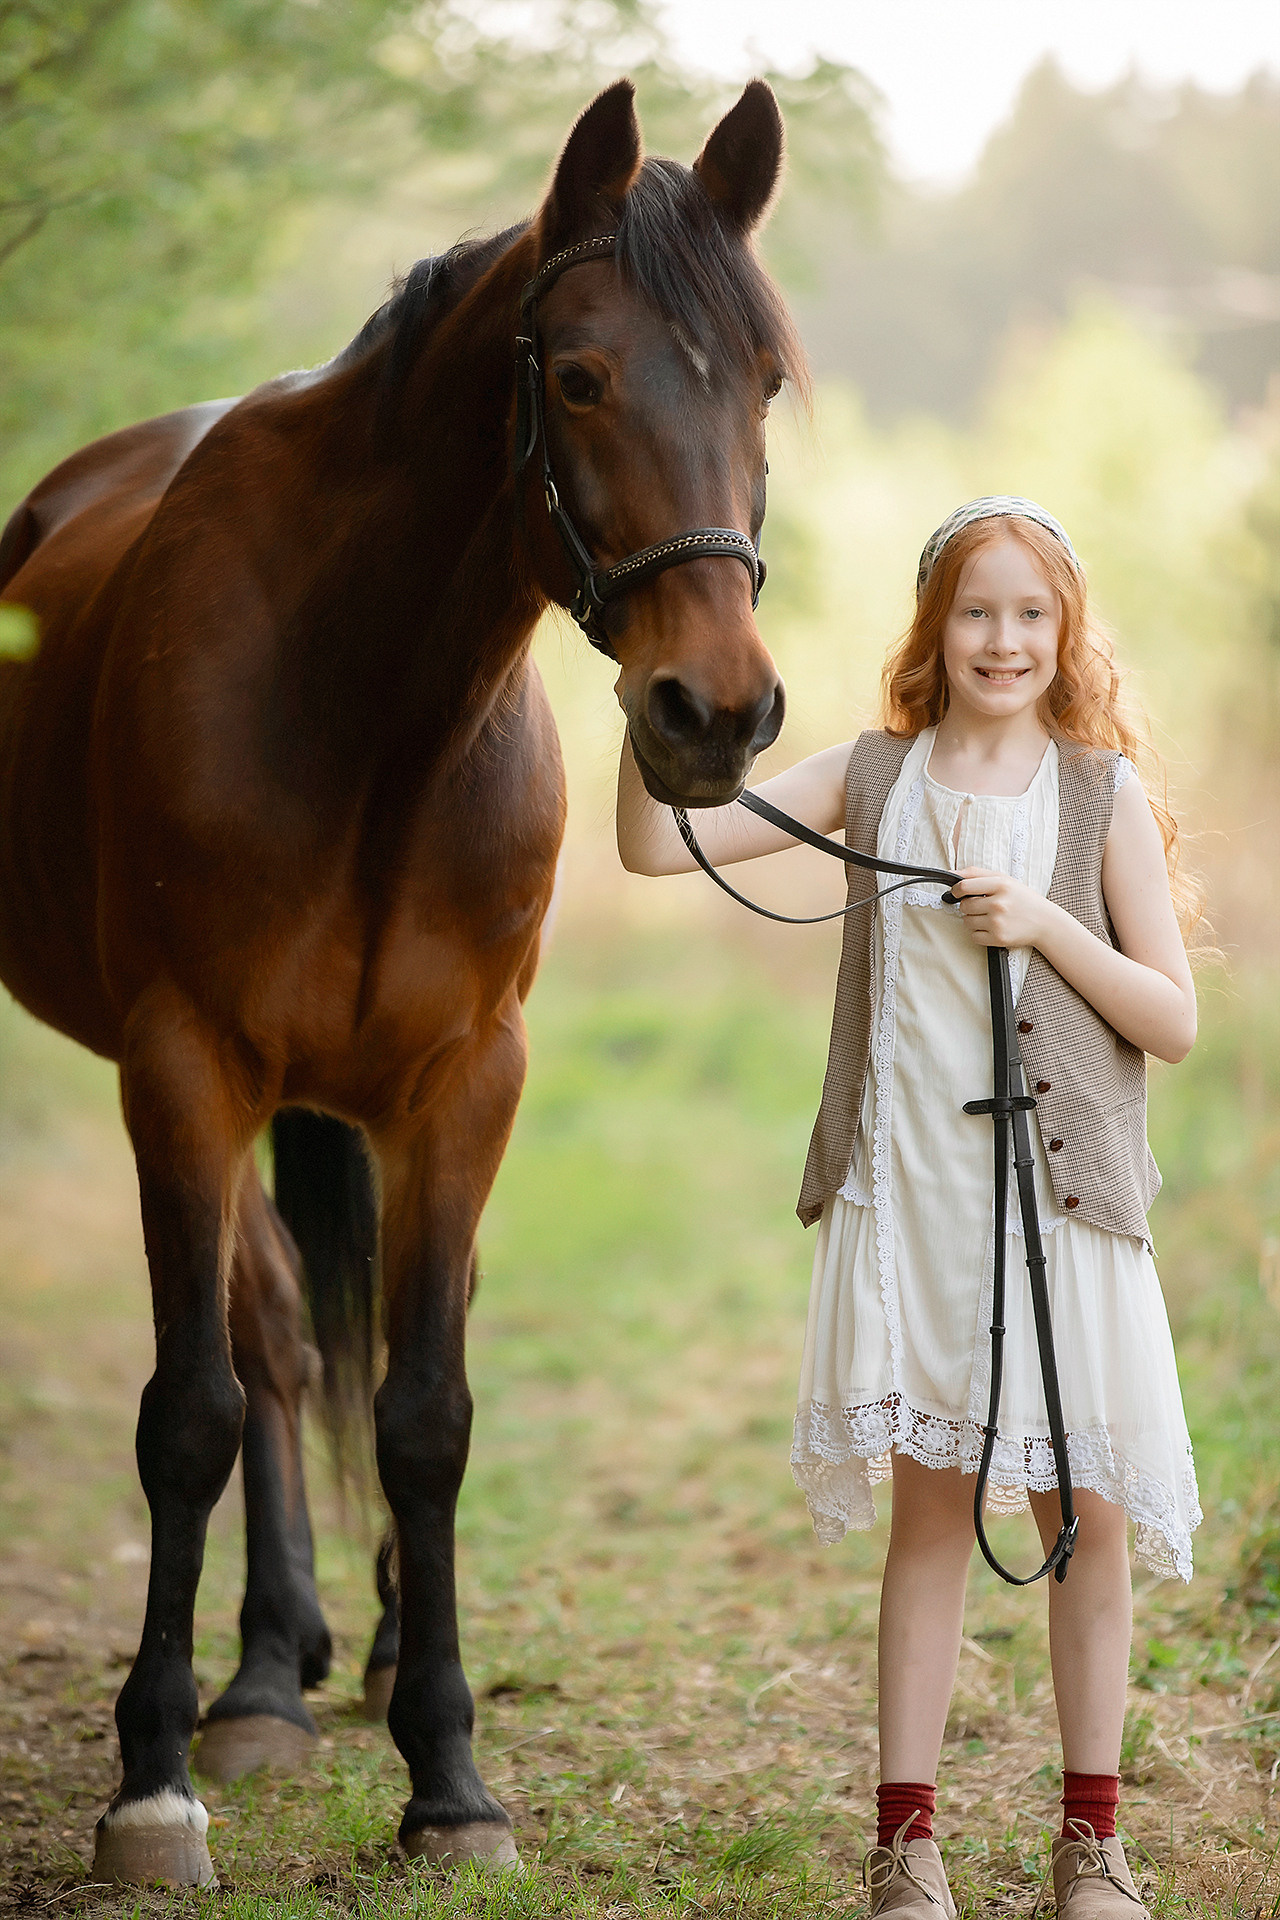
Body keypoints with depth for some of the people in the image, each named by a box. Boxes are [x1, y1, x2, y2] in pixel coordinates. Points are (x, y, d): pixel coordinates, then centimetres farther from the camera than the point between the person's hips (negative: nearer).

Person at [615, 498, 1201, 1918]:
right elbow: (656, 845, -4)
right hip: (905, 1196, 1)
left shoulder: (1104, 795, 1)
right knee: (929, 1509, 7)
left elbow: (1173, 1022, 0)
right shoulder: (871, 778, 4)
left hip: (1061, 1190, -1)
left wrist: (1047, 925, -14)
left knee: (1082, 1515, 6)